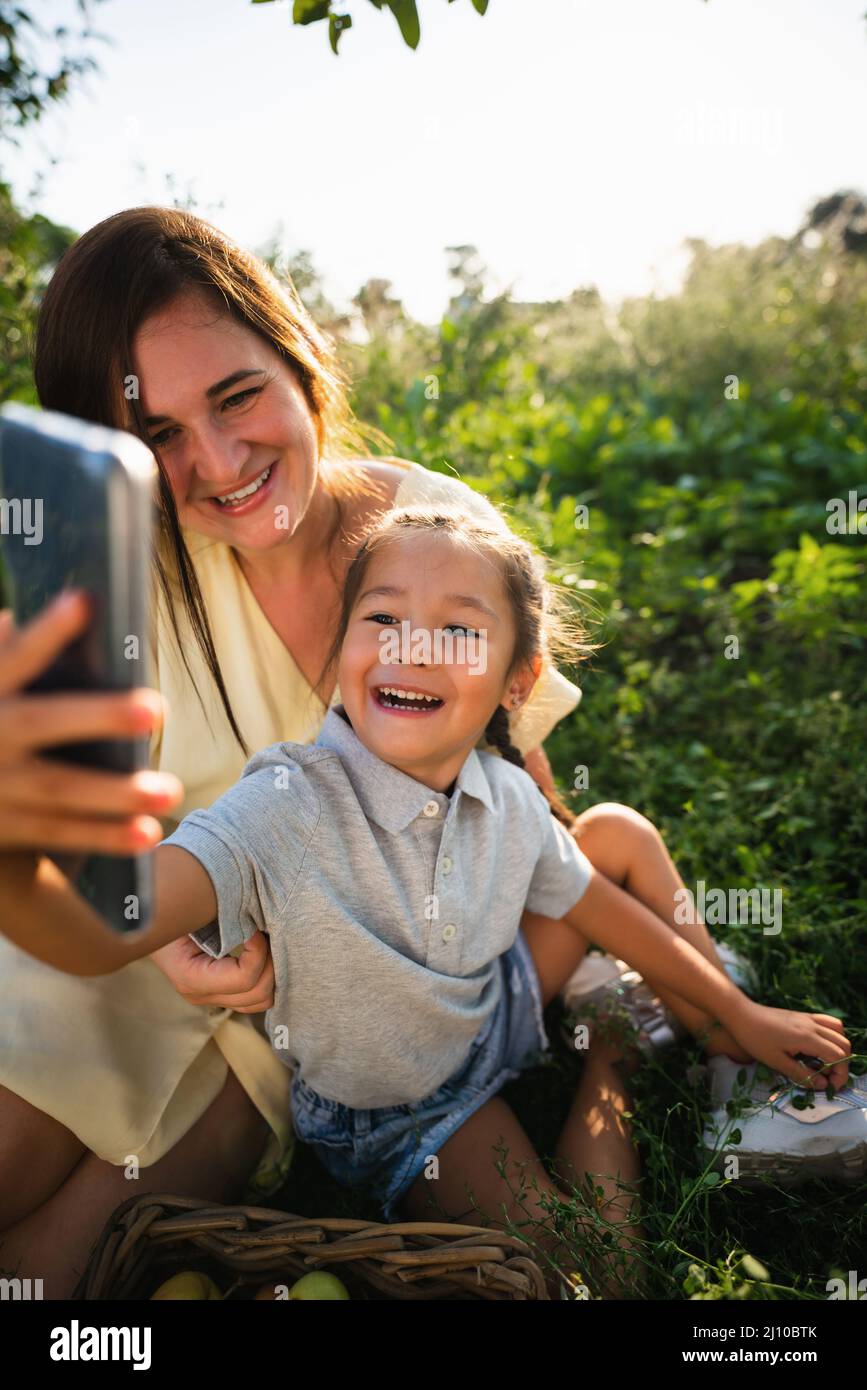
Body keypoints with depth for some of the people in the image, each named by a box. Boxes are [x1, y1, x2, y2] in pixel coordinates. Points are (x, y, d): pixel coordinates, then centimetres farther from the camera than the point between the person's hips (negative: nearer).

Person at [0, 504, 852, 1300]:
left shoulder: (510, 799, -17)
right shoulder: (284, 811, -34)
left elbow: (602, 908, 0)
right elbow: (105, 935, -49)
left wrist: (739, 1014, 8)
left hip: (499, 1025, 5)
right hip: (390, 1109, -4)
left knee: (617, 829, 0)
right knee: (576, 1269, -11)